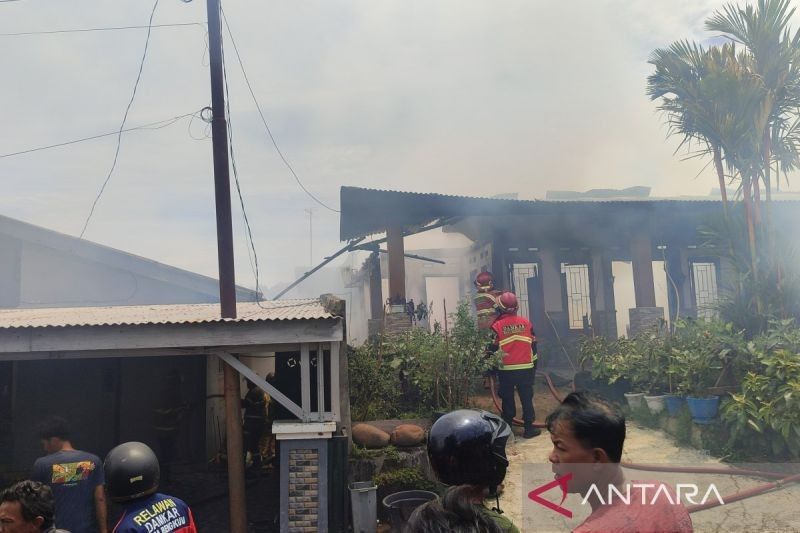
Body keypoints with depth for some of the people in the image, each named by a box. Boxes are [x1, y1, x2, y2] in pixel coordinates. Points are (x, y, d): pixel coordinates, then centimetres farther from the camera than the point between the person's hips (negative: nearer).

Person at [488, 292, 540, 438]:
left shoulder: (497, 326, -7)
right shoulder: (526, 322, 1)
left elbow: (493, 349, -4)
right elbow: (533, 346, 7)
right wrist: (534, 366, 16)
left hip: (506, 370, -1)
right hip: (526, 368, 1)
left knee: (507, 399, 9)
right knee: (526, 398, 8)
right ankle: (529, 428, 10)